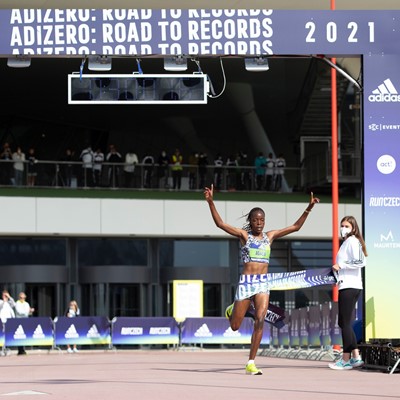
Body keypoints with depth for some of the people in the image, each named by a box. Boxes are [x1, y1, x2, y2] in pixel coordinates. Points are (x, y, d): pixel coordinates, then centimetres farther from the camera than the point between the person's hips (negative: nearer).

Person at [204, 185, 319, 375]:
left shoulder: (270, 236, 11)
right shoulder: (244, 235, 1)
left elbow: (295, 226, 15)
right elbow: (220, 223, -8)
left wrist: (309, 208, 7)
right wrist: (210, 202, -19)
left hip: (263, 283, 2)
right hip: (246, 281, -2)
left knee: (260, 321, -14)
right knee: (235, 326, 4)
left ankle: (251, 364, -9)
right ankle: (232, 310, 44)